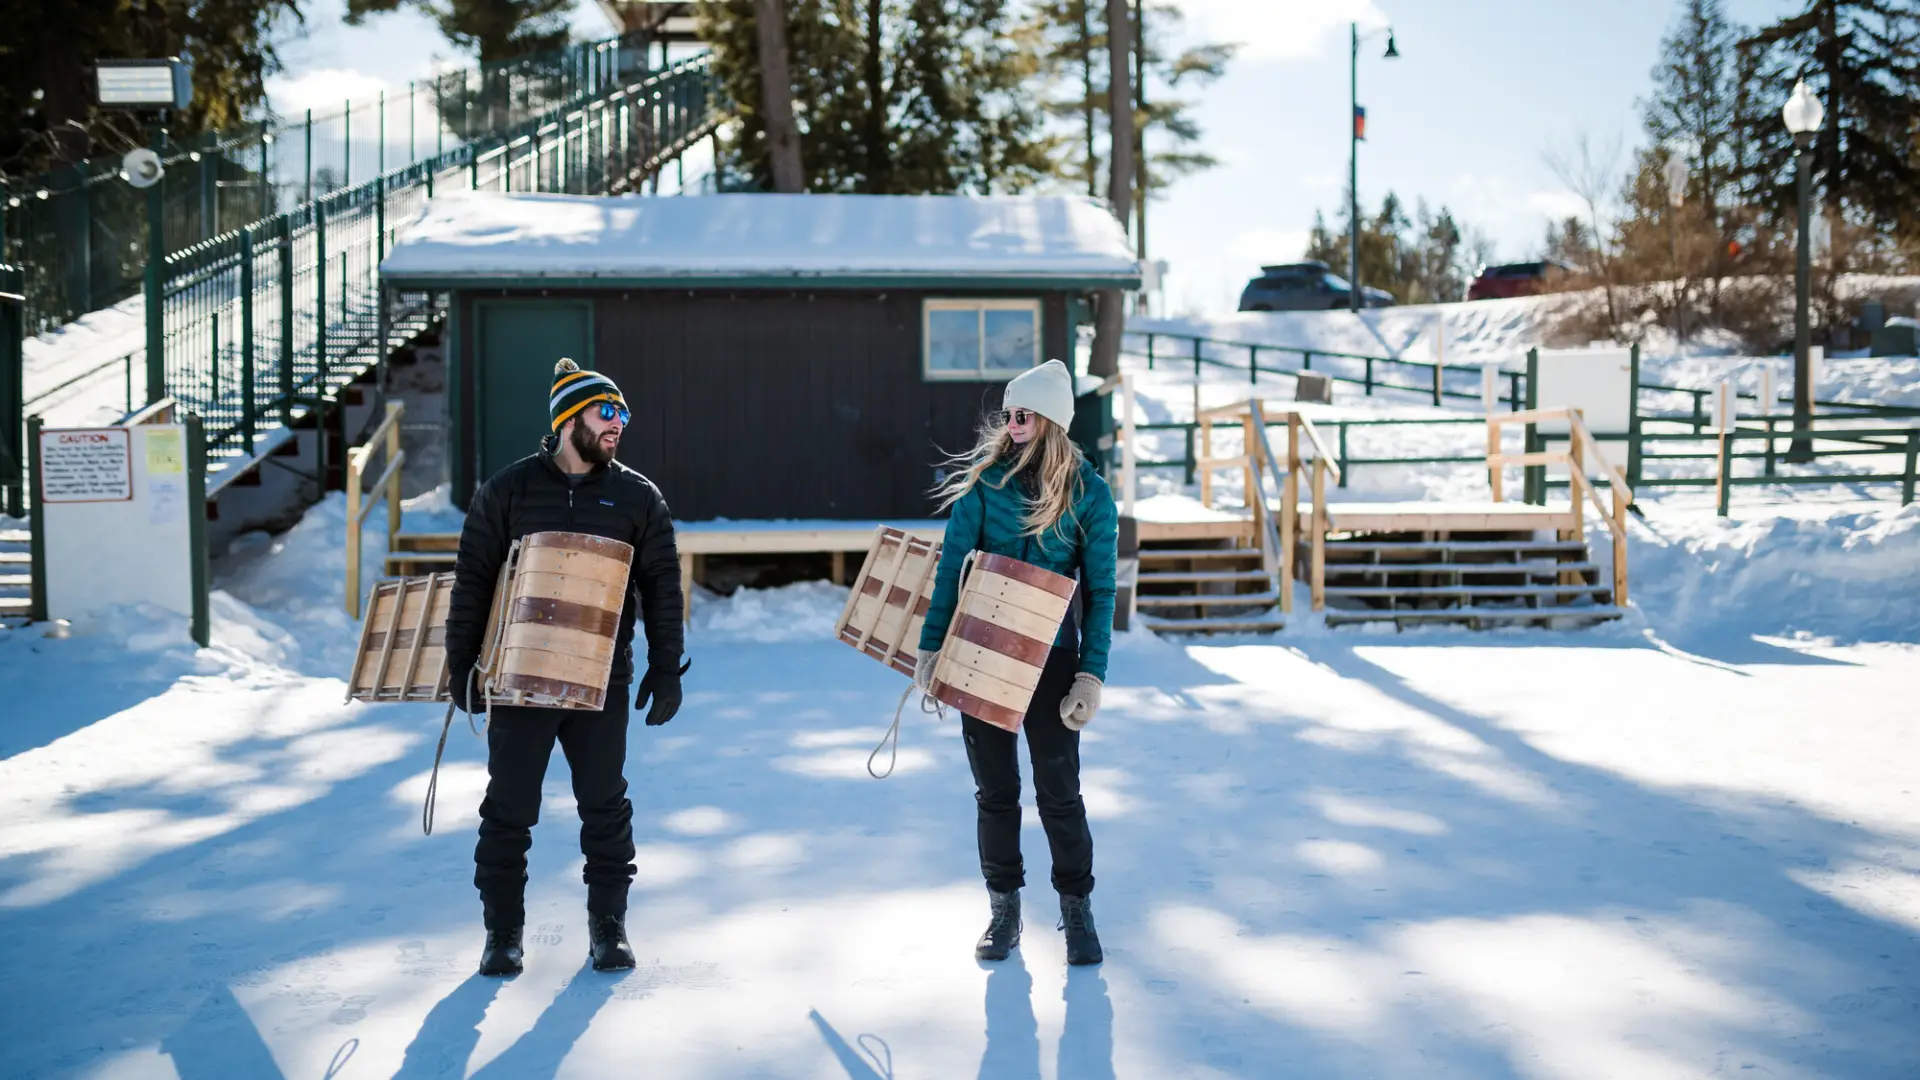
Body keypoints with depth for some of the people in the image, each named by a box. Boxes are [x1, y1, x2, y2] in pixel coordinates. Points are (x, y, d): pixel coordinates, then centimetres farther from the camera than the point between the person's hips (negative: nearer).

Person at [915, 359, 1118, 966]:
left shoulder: (1088, 494, -3)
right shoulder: (984, 480, -1)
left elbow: (1100, 590, -2)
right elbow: (952, 567, 0)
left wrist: (1092, 674, -8)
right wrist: (930, 646, -5)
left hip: (1052, 660, -1)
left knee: (1059, 791, 2)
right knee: (995, 790, 9)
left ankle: (1077, 912, 18)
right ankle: (1004, 910, 23)